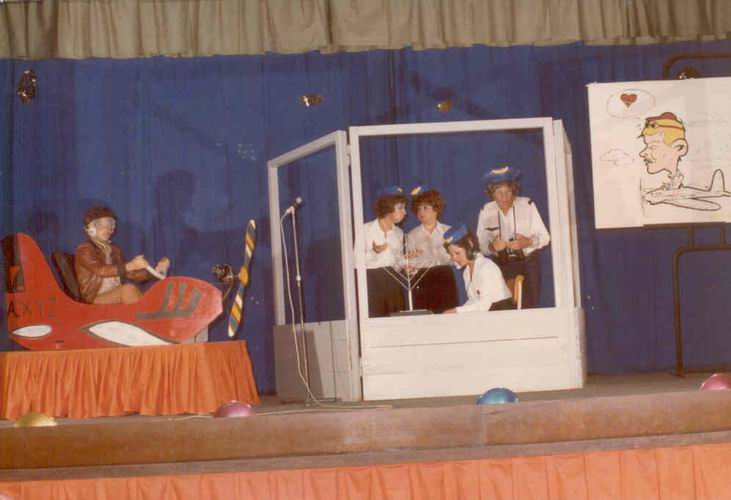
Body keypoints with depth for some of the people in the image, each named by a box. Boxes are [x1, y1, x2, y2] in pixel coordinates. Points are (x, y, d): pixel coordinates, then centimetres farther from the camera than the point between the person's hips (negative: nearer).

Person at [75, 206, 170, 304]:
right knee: (128, 289, -30)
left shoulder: (114, 250, 19)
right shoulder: (84, 250, -2)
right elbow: (101, 270, -20)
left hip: (116, 296, 6)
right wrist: (131, 265, -28)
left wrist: (156, 270, -4)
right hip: (95, 299, -6)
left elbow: (132, 274, 12)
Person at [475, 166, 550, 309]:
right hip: (500, 264, 1)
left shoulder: (527, 205, -4)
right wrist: (492, 246, -19)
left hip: (528, 263, -1)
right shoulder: (486, 211, 1)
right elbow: (480, 245, 2)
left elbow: (544, 237, -2)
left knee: (528, 306, -11)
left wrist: (528, 242, -22)